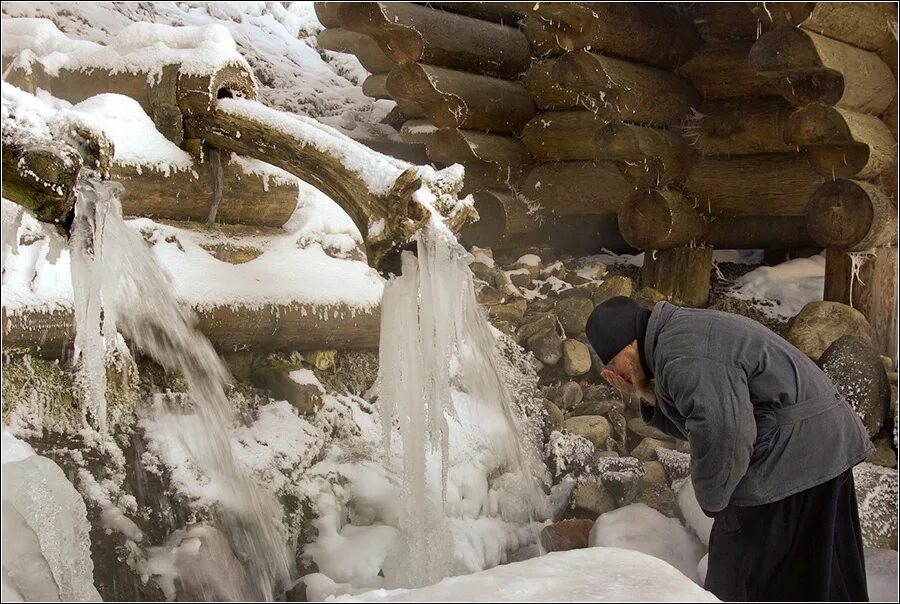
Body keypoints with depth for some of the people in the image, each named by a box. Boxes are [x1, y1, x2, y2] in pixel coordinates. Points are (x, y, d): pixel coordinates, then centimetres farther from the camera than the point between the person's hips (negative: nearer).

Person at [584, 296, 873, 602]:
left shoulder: (681, 358, -19)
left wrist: (712, 501, -13)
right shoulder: (682, 331, 15)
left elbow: (720, 433, -28)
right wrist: (645, 394, 6)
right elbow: (693, 422, 17)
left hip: (791, 460, -11)